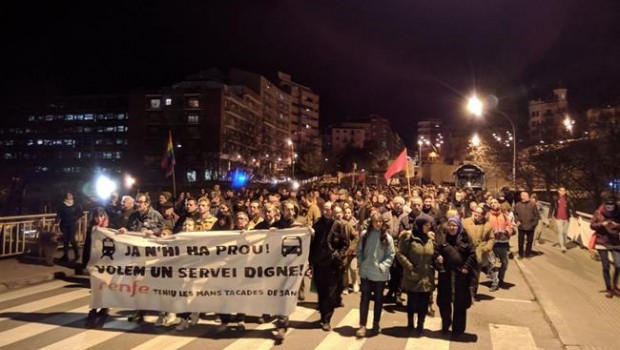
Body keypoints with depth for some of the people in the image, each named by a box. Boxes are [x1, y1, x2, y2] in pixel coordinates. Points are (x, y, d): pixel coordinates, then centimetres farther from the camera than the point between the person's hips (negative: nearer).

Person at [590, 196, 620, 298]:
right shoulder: (598, 213, -6)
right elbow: (592, 225, -4)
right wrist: (602, 224, -21)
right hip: (602, 242, -1)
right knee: (606, 267, 6)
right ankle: (608, 288, 21)